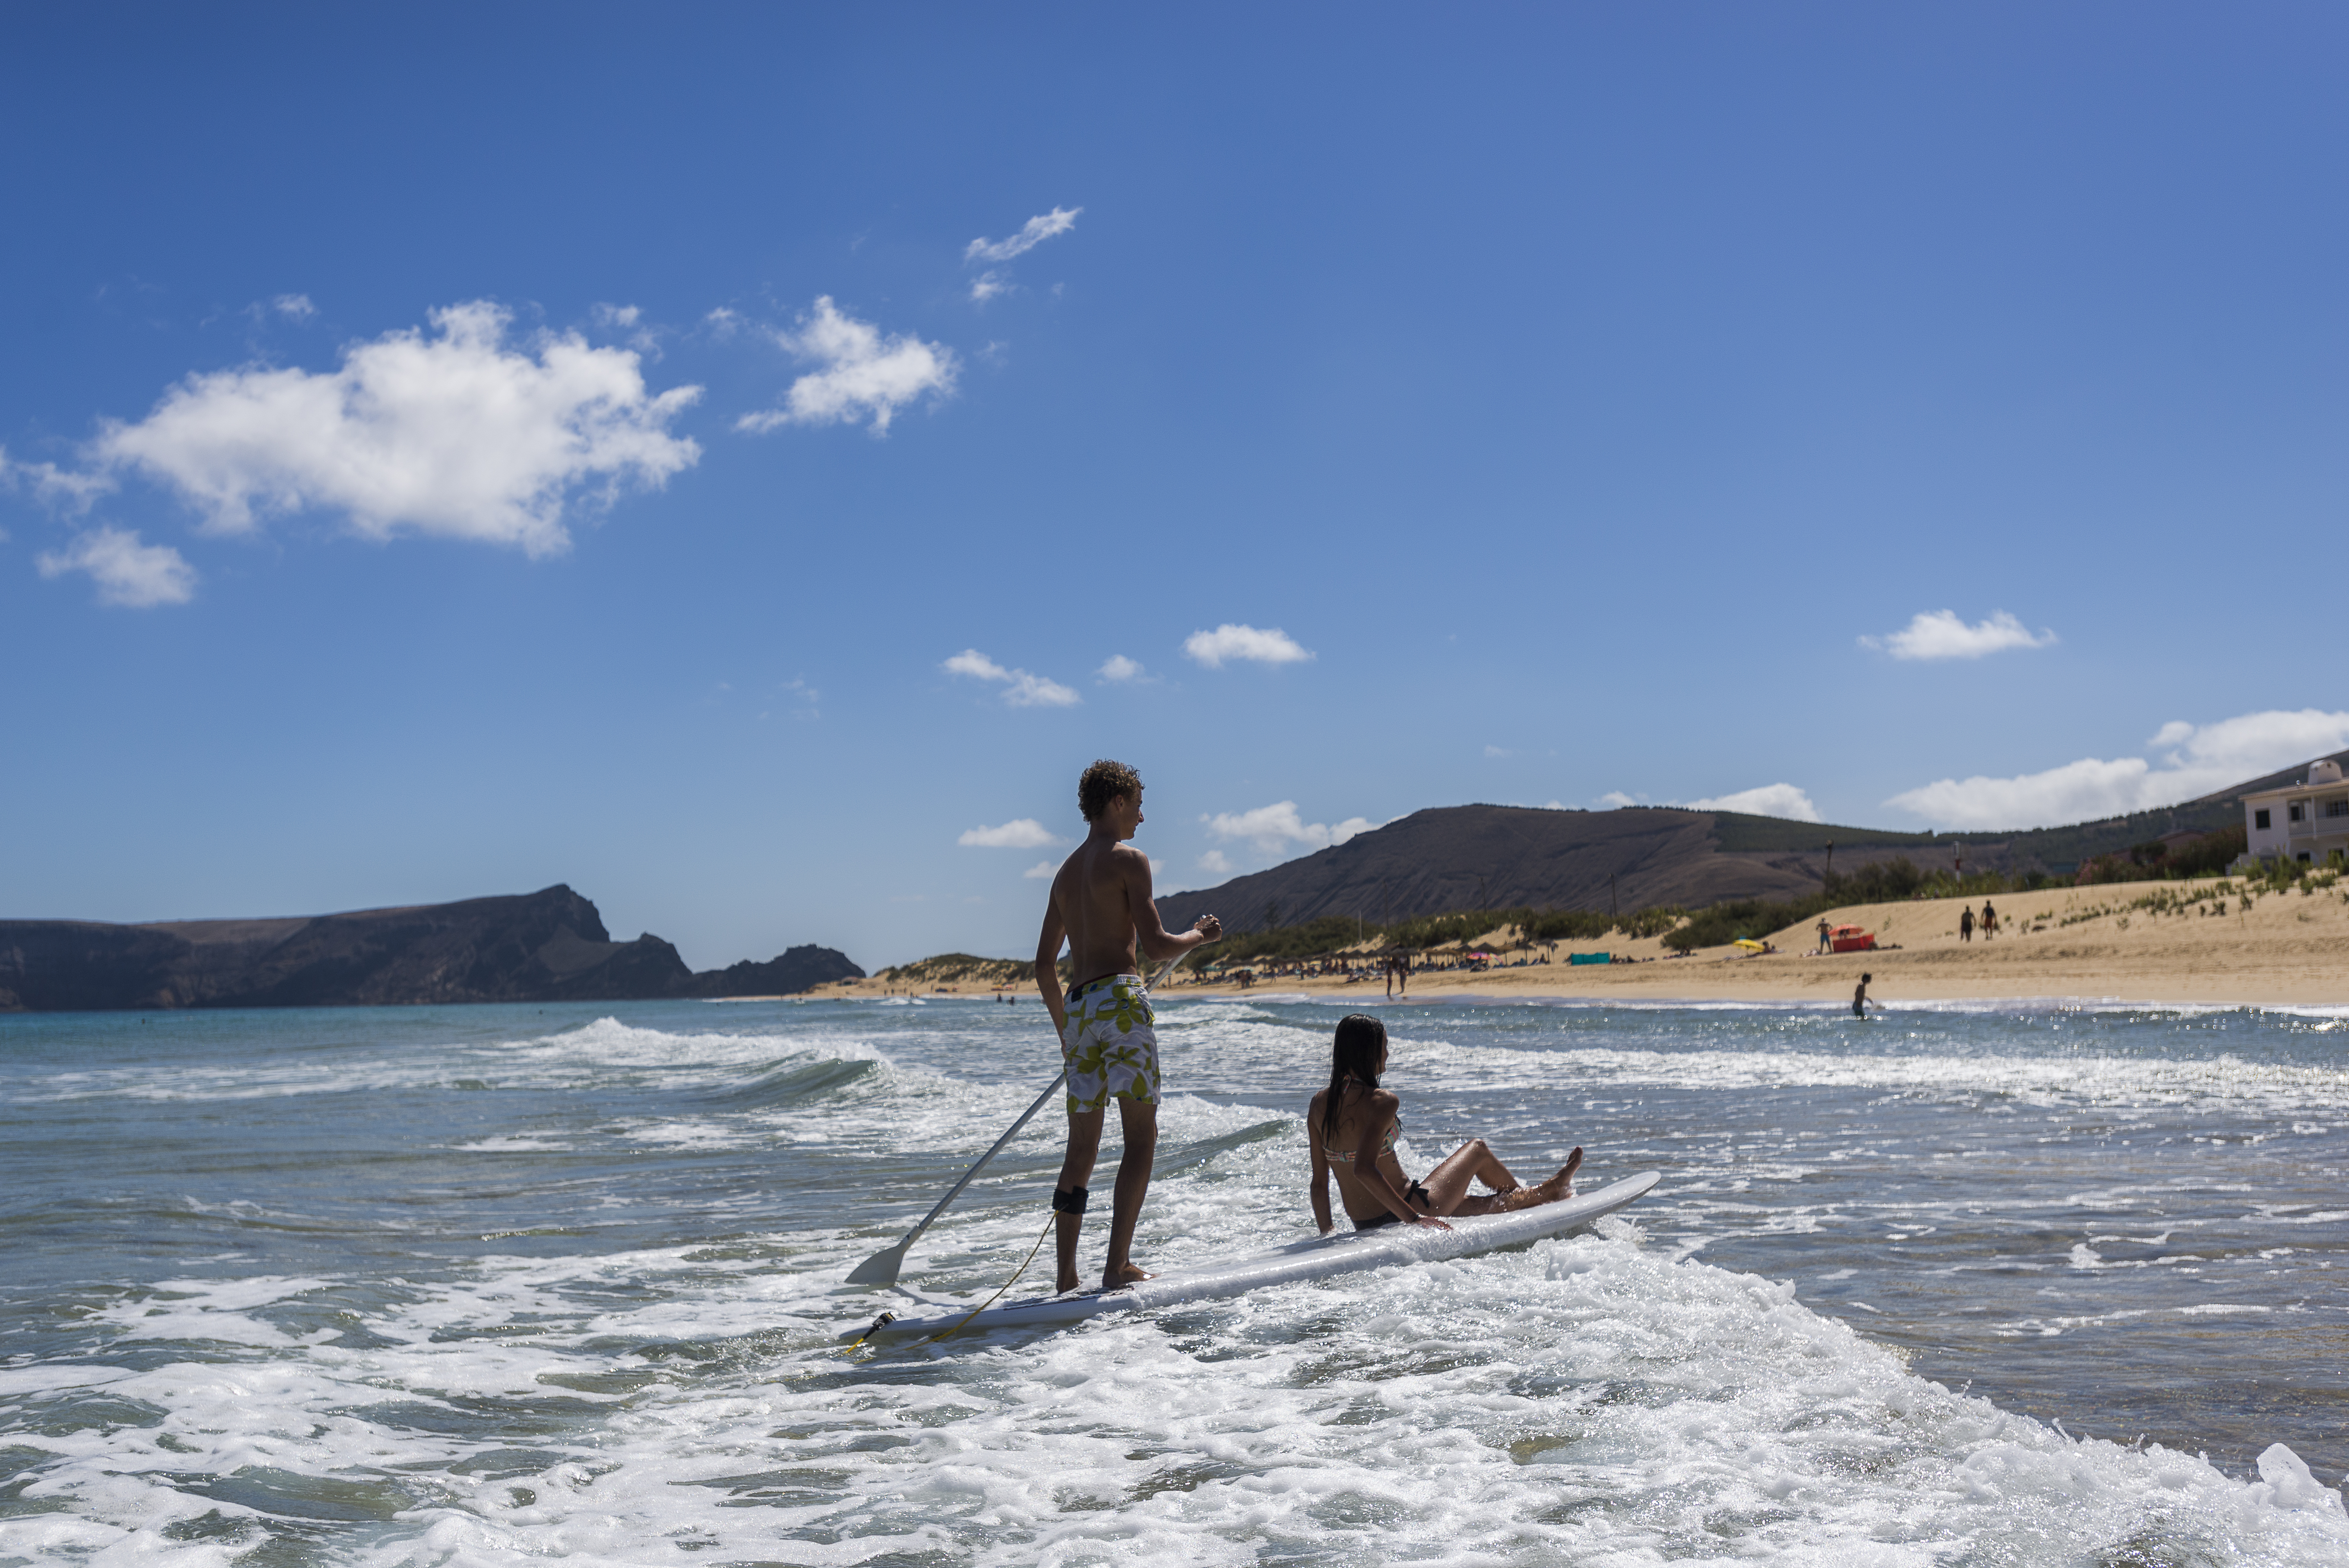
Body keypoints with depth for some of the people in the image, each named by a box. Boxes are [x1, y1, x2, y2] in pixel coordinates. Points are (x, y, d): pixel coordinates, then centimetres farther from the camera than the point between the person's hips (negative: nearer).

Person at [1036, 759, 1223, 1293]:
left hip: (1079, 1008, 7)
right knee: (1142, 1137, -3)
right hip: (1120, 999, -7)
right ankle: (1118, 1265, -9)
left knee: (1081, 1148, 9)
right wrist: (1200, 934, 8)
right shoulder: (1128, 859, -3)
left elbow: (1044, 964, 20)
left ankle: (1067, 1276, 8)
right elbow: (1156, 945, -12)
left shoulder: (1066, 872, 20)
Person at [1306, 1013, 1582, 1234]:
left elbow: (1319, 1182, 2)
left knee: (1481, 1204, 29)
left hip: (1365, 1227, 6)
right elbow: (1363, 1169, -34)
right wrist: (1413, 1218, -30)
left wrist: (1327, 1232, 12)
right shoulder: (1381, 1102, -23)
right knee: (1477, 1149, 20)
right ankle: (1547, 1191, 46)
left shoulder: (1319, 1104, -1)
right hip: (1407, 1211, -6)